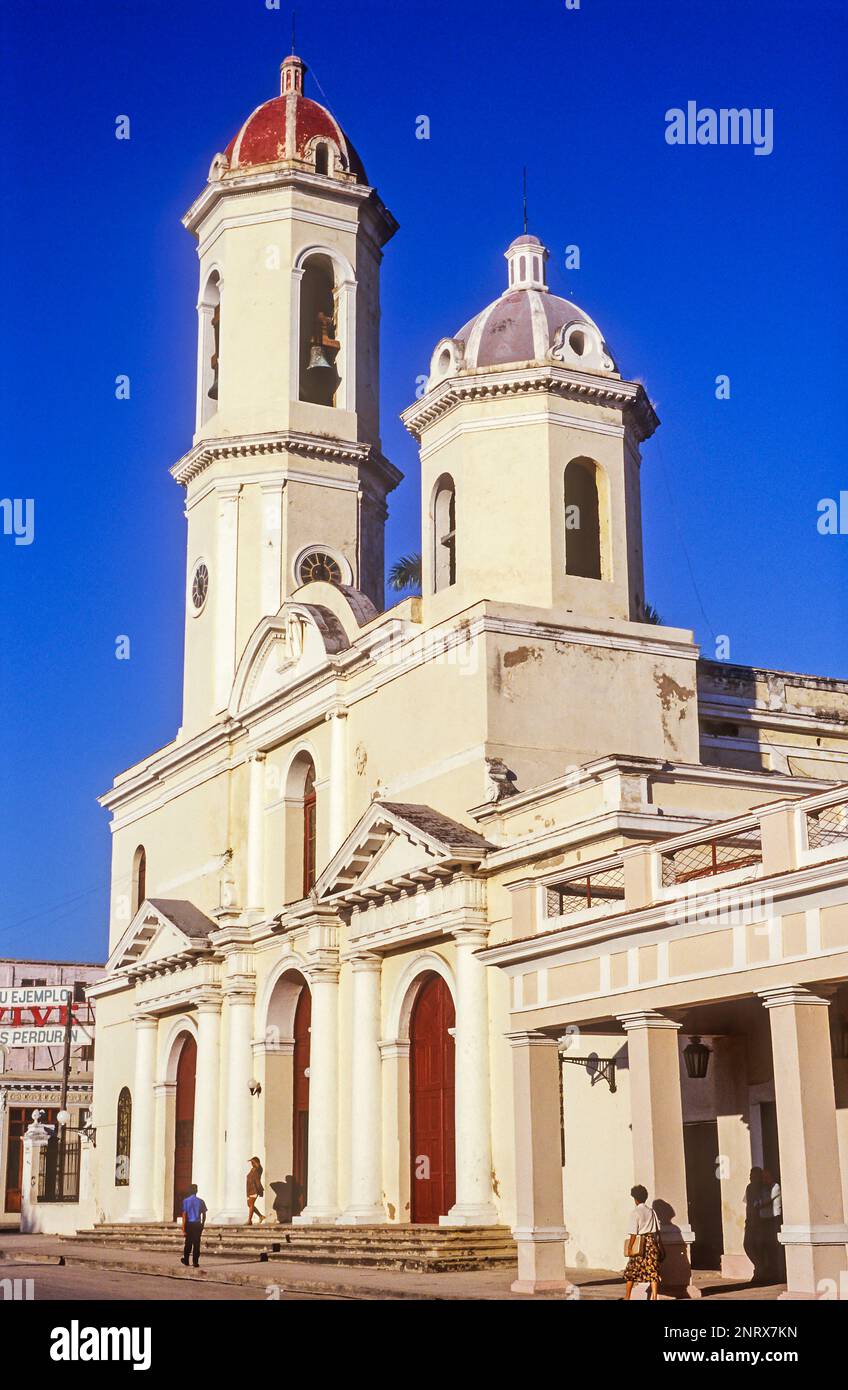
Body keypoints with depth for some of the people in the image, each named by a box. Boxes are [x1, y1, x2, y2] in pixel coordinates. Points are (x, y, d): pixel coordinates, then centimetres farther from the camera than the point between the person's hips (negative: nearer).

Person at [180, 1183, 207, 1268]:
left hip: (189, 1224, 0)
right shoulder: (200, 1201, 1)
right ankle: (196, 1262, 1)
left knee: (188, 1243, 13)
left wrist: (183, 1226, -6)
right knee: (197, 1243, 2)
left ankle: (186, 1260, 24)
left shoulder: (186, 1201, -3)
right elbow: (204, 1214, 4)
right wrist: (202, 1225, 16)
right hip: (197, 1224, 1)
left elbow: (184, 1214, -7)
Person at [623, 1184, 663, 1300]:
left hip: (640, 1244, -4)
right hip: (652, 1242, 5)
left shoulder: (635, 1212, -9)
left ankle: (627, 1297, 14)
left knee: (630, 1272, 8)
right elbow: (657, 1229, 10)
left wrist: (629, 1247, -6)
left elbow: (633, 1233, -11)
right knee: (653, 1271, 3)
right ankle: (654, 1296, -6)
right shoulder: (651, 1211, 8)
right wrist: (659, 1244, 16)